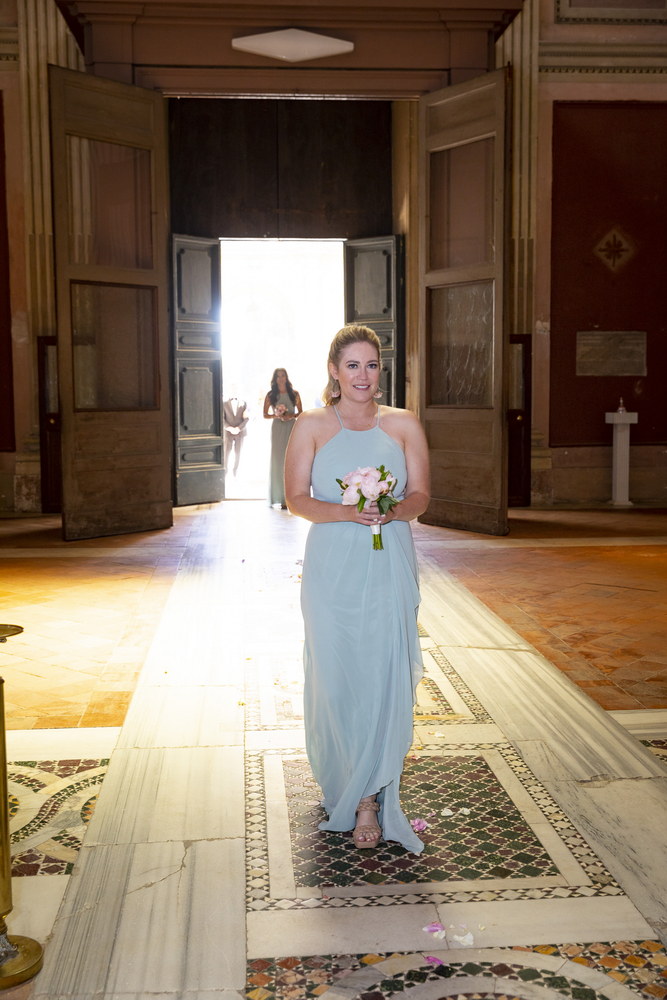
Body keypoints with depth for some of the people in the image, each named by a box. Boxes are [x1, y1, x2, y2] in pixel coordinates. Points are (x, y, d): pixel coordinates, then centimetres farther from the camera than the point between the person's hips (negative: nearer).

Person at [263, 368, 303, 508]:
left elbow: (300, 412, 10)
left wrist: (291, 415, -10)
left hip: (291, 428, 0)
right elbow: (265, 415, 8)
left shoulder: (294, 394, 8)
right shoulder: (270, 395, 7)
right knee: (278, 461, -4)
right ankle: (279, 497, -2)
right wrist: (276, 415, -10)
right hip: (277, 429, 0)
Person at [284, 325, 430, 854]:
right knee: (335, 676, 4)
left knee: (384, 676, -5)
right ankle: (342, 784, 26)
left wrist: (392, 510, -16)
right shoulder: (311, 425, 4)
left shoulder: (404, 424, 7)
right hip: (333, 567, 0)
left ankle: (370, 799, 6)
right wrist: (345, 512, -18)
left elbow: (421, 496, 6)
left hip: (389, 567, 1)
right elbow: (297, 498, -1)